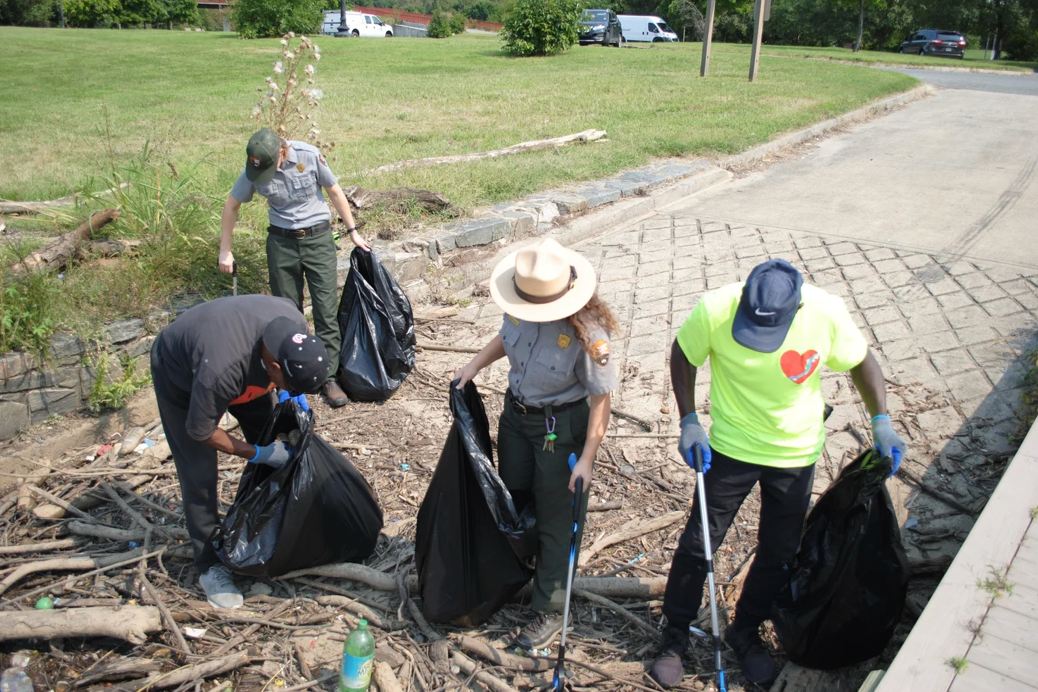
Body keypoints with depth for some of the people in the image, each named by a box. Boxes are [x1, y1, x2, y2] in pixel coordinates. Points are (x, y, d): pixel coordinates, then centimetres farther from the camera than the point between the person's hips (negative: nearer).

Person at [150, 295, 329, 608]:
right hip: (179, 371, -5)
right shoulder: (221, 370, -46)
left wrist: (291, 394, -16)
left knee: (269, 438, 4)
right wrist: (258, 454, -24)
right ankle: (209, 566, 9)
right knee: (199, 473, -7)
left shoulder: (295, 323, -30)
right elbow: (200, 431, -27)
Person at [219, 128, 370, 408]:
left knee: (327, 311, -4)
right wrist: (225, 251, 6)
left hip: (318, 238, -2)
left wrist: (353, 232, 1)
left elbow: (335, 192, -2)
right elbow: (232, 205, 4)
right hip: (282, 242, 2)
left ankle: (329, 377, 3)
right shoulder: (253, 170, -10)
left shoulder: (309, 156, -16)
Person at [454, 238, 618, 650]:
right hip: (516, 411, 7)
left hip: (560, 426, -6)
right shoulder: (520, 308, -15)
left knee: (555, 521, 7)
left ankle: (549, 610, 26)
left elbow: (600, 399, -23)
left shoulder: (588, 333, -31)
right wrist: (475, 365, 0)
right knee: (512, 500, 25)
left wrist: (586, 459, -22)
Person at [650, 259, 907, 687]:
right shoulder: (715, 309, -26)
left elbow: (861, 362, -3)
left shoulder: (828, 314, -23)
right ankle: (675, 634, 28)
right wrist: (689, 420, -13)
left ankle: (745, 631, 40)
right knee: (699, 541, 5)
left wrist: (881, 420, -11)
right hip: (731, 447, -1)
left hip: (797, 453, 2)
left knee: (779, 552, 15)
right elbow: (683, 355, -7)